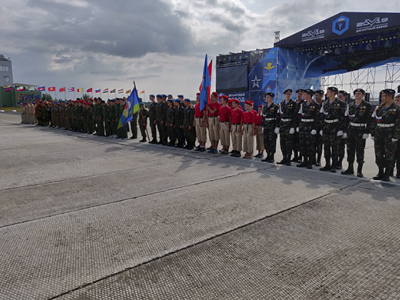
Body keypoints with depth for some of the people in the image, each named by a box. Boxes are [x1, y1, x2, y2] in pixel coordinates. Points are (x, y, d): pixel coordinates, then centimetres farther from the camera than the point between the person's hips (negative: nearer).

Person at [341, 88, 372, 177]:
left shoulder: (367, 106, -3)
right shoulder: (350, 105, 11)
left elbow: (369, 120, -7)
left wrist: (366, 132, -14)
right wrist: (345, 130, 8)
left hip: (361, 131, -5)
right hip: (350, 130, 5)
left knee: (360, 151, 1)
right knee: (350, 150, 8)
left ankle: (359, 171, 10)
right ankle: (350, 169, 18)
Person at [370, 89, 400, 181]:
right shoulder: (379, 108, 10)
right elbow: (374, 121, 12)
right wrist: (373, 134, 7)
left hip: (390, 135, -5)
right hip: (379, 135, 5)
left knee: (389, 155, 3)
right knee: (379, 154, 9)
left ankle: (387, 175, 11)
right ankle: (380, 173, 21)